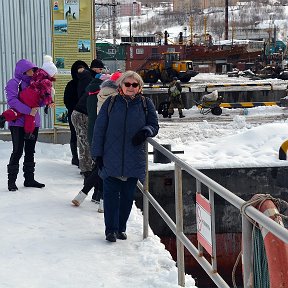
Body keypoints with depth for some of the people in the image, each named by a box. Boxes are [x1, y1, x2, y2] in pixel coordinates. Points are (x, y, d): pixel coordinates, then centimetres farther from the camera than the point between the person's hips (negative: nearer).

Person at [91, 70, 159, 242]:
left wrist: (145, 131, -13)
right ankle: (111, 229, 6)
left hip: (134, 159, 1)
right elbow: (99, 129, 4)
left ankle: (121, 228, 22)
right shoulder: (111, 103, 3)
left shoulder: (146, 104, 5)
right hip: (111, 158, -1)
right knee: (111, 194, -3)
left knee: (128, 195, 8)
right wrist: (97, 153, -2)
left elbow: (154, 125, 11)